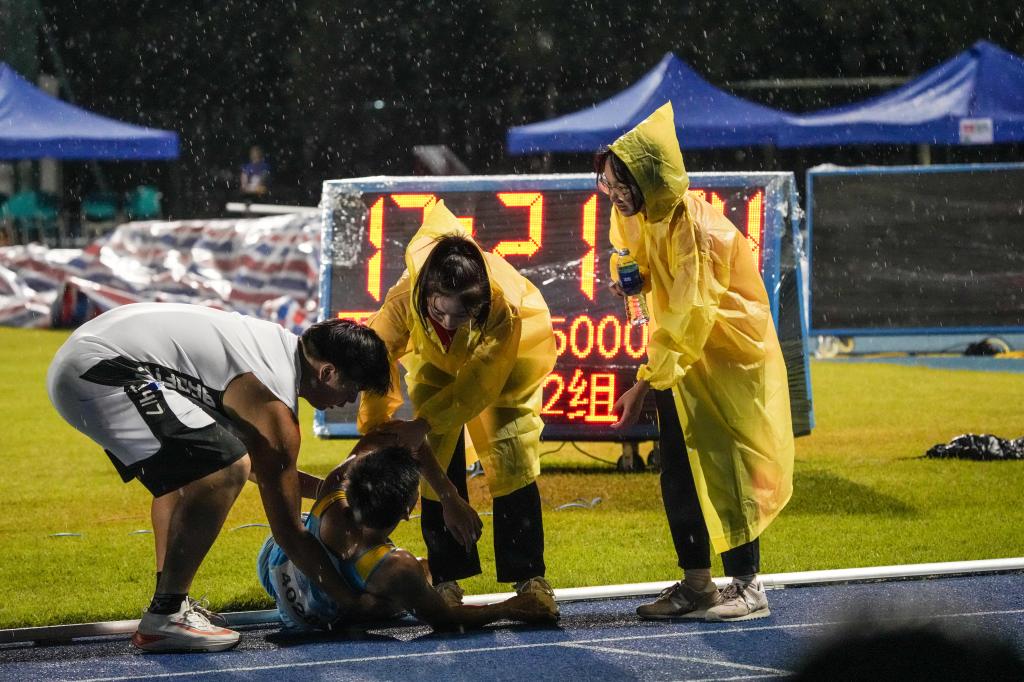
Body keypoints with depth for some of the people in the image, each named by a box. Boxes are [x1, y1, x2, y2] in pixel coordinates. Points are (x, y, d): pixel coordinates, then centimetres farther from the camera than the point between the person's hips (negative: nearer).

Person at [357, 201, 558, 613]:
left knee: (511, 460, -8)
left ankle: (529, 576, -1)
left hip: (506, 361, -2)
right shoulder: (405, 297, -40)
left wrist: (421, 425, -33)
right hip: (436, 360, 2)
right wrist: (375, 430, -17)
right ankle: (446, 578, 2)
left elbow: (480, 384, -33)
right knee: (437, 462, -6)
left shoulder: (506, 305, -43)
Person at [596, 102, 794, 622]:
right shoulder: (636, 216, -3)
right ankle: (695, 584, 13)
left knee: (726, 465, -7)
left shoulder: (692, 227, -28)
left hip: (727, 352, -8)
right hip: (682, 355, 8)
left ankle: (747, 586, -2)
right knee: (677, 469, 6)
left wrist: (643, 385, -31)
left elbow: (685, 317, -29)